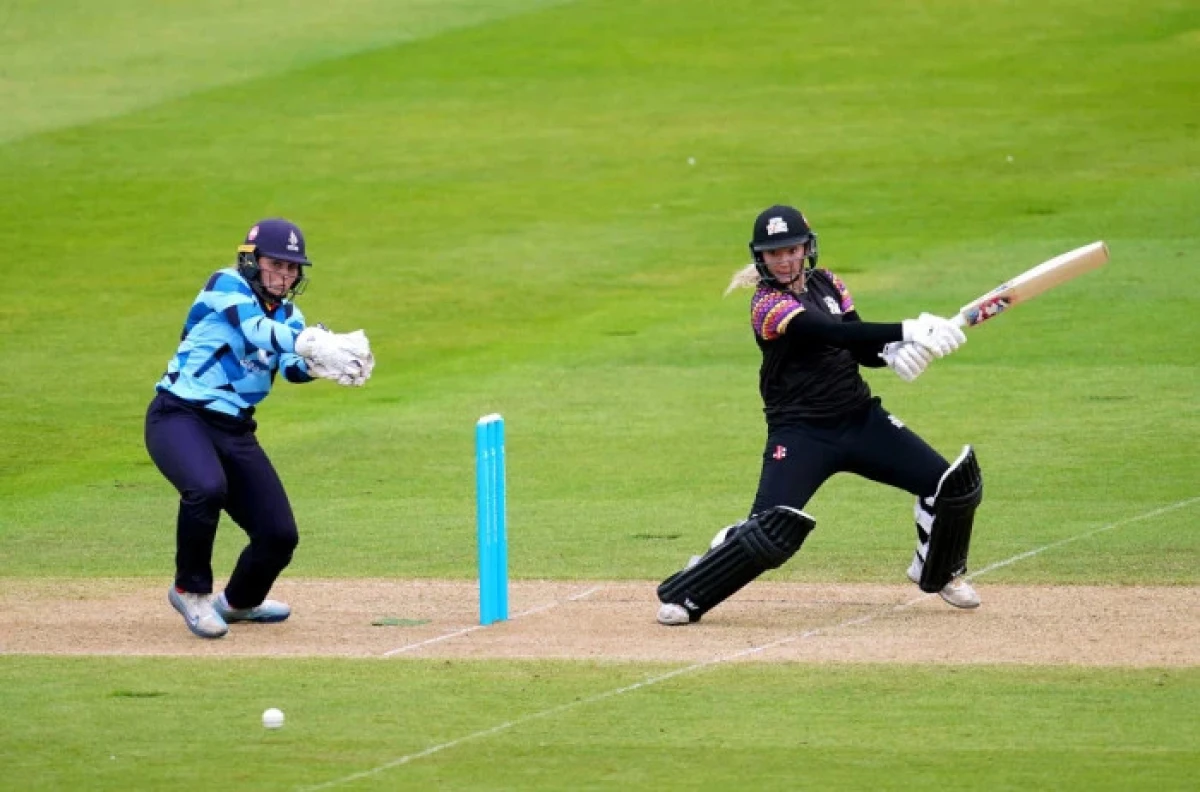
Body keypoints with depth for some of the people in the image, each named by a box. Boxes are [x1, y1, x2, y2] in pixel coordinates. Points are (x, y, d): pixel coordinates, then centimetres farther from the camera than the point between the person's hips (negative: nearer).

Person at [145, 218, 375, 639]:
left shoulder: (287, 315, 9)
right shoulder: (227, 285, -10)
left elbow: (293, 366, -12)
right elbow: (256, 329, -31)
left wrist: (322, 361, -36)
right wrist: (312, 343, -48)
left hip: (235, 431, 7)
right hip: (179, 418, -7)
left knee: (279, 535, 2)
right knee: (207, 487, -37)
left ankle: (239, 602, 33)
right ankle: (191, 590, -14)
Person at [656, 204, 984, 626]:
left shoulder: (827, 284, 7)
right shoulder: (767, 304, -15)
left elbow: (861, 348, 5)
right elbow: (834, 334, -28)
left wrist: (891, 353, -19)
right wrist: (907, 330, -35)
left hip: (860, 418, 6)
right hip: (801, 431, -6)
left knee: (955, 482, -1)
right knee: (773, 532, -22)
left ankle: (938, 572, 26)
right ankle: (682, 595, -1)